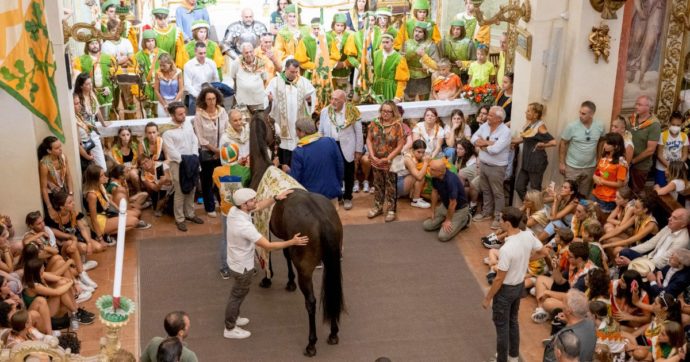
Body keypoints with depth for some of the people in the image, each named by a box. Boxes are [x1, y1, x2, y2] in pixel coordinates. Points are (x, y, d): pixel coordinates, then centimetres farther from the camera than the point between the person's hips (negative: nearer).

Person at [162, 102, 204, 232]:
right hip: (177, 164, -6)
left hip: (191, 162, 6)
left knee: (191, 190, 13)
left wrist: (194, 157, -8)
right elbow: (171, 151, -15)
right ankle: (179, 219, 6)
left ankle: (190, 214, 26)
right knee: (179, 193, -2)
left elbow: (195, 142, 6)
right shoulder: (168, 132, -11)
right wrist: (184, 160, -17)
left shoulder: (189, 127, 8)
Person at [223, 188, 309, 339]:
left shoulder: (234, 210, -13)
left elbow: (258, 207, 5)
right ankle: (230, 329, 33)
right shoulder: (245, 226, -38)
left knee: (238, 293, 29)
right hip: (242, 267, -8)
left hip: (236, 262, 8)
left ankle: (233, 318, 50)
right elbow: (268, 246, -32)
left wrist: (276, 198, -6)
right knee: (238, 295, 13)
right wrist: (292, 242, -28)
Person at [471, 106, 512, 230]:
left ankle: (498, 217, 13)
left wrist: (483, 145, -11)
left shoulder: (505, 131, -20)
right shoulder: (485, 126, 2)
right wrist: (488, 143, -15)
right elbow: (474, 138, 0)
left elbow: (495, 149, -28)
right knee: (485, 191, 20)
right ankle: (486, 212, 34)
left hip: (496, 168, -7)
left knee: (497, 193, 4)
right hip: (483, 165, 7)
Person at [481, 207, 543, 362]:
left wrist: (487, 298, -11)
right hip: (520, 285, 8)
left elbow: (499, 279, -25)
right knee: (513, 321, 26)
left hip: (506, 289, -8)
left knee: (501, 326, 10)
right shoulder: (529, 236, -12)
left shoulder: (507, 249, -34)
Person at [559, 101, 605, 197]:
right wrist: (561, 163, -6)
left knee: (584, 195, 14)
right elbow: (563, 144, -6)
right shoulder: (572, 126, -15)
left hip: (590, 167, 2)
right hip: (572, 167, -2)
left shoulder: (600, 126, -7)